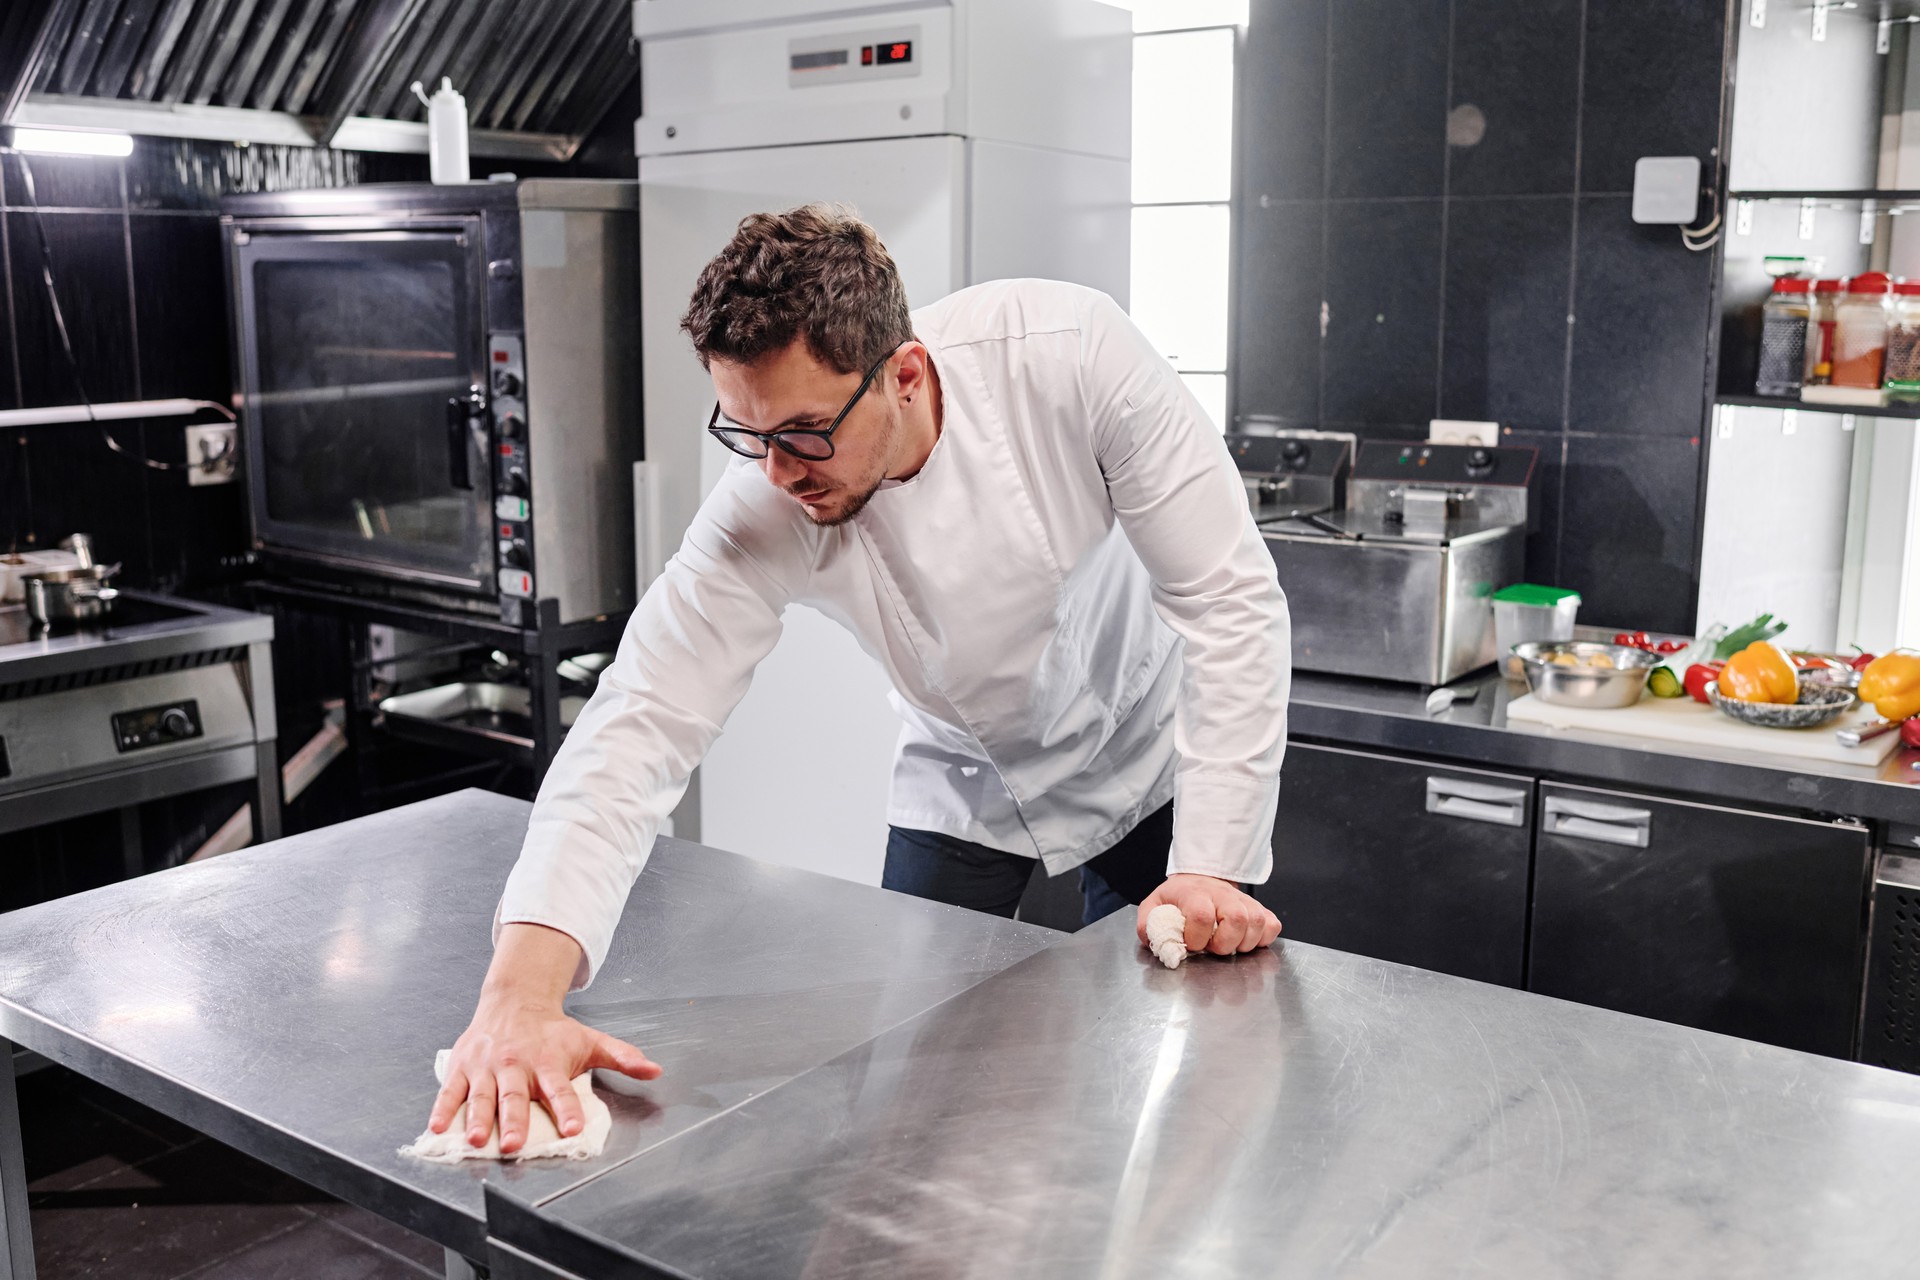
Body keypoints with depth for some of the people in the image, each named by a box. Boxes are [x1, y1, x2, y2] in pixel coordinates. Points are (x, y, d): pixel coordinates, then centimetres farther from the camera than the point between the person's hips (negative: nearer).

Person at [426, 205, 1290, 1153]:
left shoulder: (1069, 350, -34)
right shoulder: (763, 514, -30)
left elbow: (1228, 598, -27)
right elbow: (638, 728, -35)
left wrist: (1211, 866, -30)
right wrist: (520, 997, -50)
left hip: (1154, 758, 0)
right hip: (967, 789, 1)